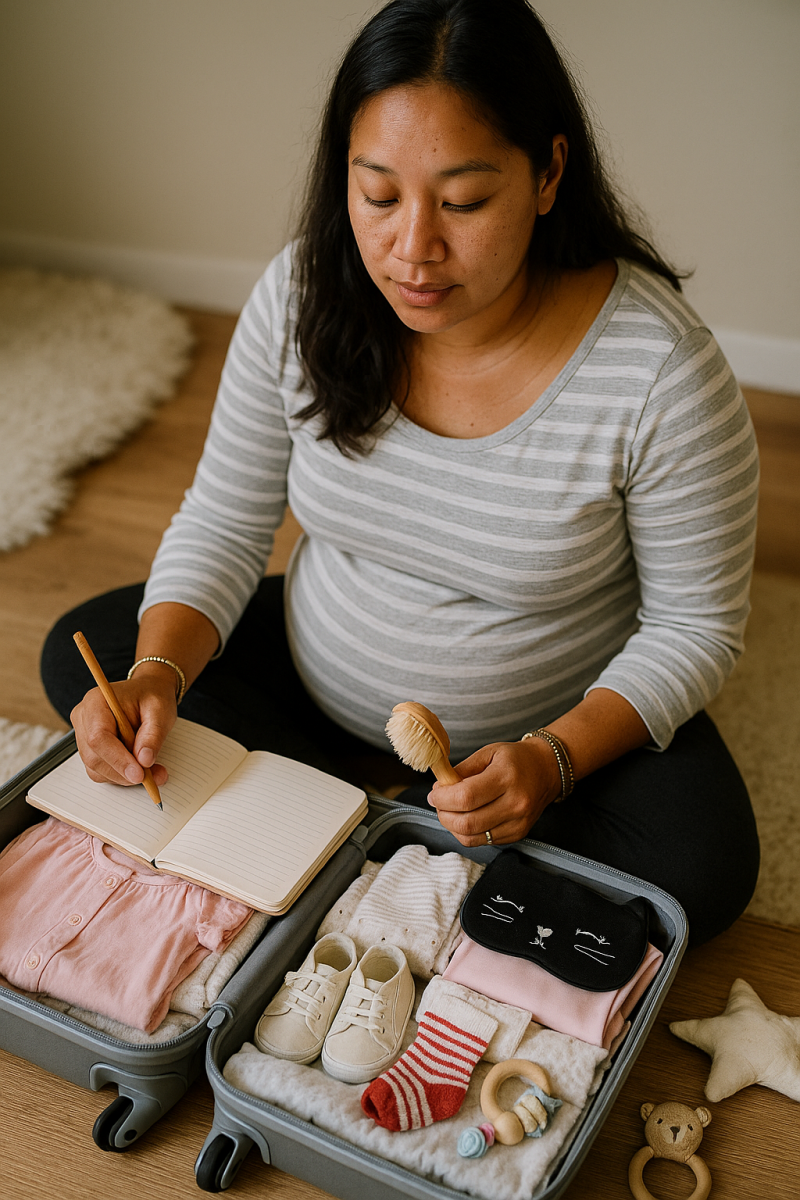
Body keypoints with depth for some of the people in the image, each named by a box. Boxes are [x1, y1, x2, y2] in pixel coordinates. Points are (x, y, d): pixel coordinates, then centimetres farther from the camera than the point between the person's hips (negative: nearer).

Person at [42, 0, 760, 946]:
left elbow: (695, 624, -15)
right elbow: (223, 523, -6)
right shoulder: (301, 296, -15)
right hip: (312, 677, 3)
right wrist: (157, 673, -23)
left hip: (566, 718, -2)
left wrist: (550, 758, -30)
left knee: (700, 870, -28)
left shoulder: (662, 370, -26)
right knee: (82, 653, -7)